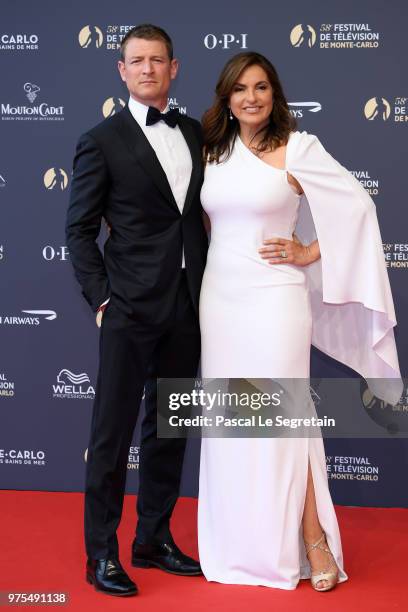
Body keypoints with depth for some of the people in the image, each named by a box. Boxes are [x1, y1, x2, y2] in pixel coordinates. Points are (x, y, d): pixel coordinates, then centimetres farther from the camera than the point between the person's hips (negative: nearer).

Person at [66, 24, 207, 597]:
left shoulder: (197, 134, 11)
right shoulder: (102, 141, -3)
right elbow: (79, 229, -3)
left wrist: (208, 290, 7)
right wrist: (102, 297, -9)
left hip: (187, 308, 5)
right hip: (131, 309, -5)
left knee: (168, 427, 14)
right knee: (113, 431, 2)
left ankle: (154, 539, 27)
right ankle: (102, 553, 13)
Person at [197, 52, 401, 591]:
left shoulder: (297, 148, -6)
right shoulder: (214, 152, 9)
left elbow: (357, 206, -6)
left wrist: (310, 253, -7)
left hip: (274, 299, -5)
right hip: (219, 298, 5)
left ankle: (313, 541, 10)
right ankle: (238, 542, 21)